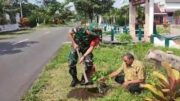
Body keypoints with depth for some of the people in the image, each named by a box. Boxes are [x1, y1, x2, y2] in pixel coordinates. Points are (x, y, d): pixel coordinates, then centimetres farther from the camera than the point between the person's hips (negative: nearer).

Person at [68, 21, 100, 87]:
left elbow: (91, 47, -25)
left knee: (89, 63, -14)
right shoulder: (80, 29, -32)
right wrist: (74, 43, -18)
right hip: (76, 46, 0)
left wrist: (83, 56, -31)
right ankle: (74, 79, 16)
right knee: (71, 63, -5)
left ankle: (85, 79, 8)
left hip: (86, 48, 0)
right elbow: (70, 33, -16)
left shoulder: (95, 37, -28)